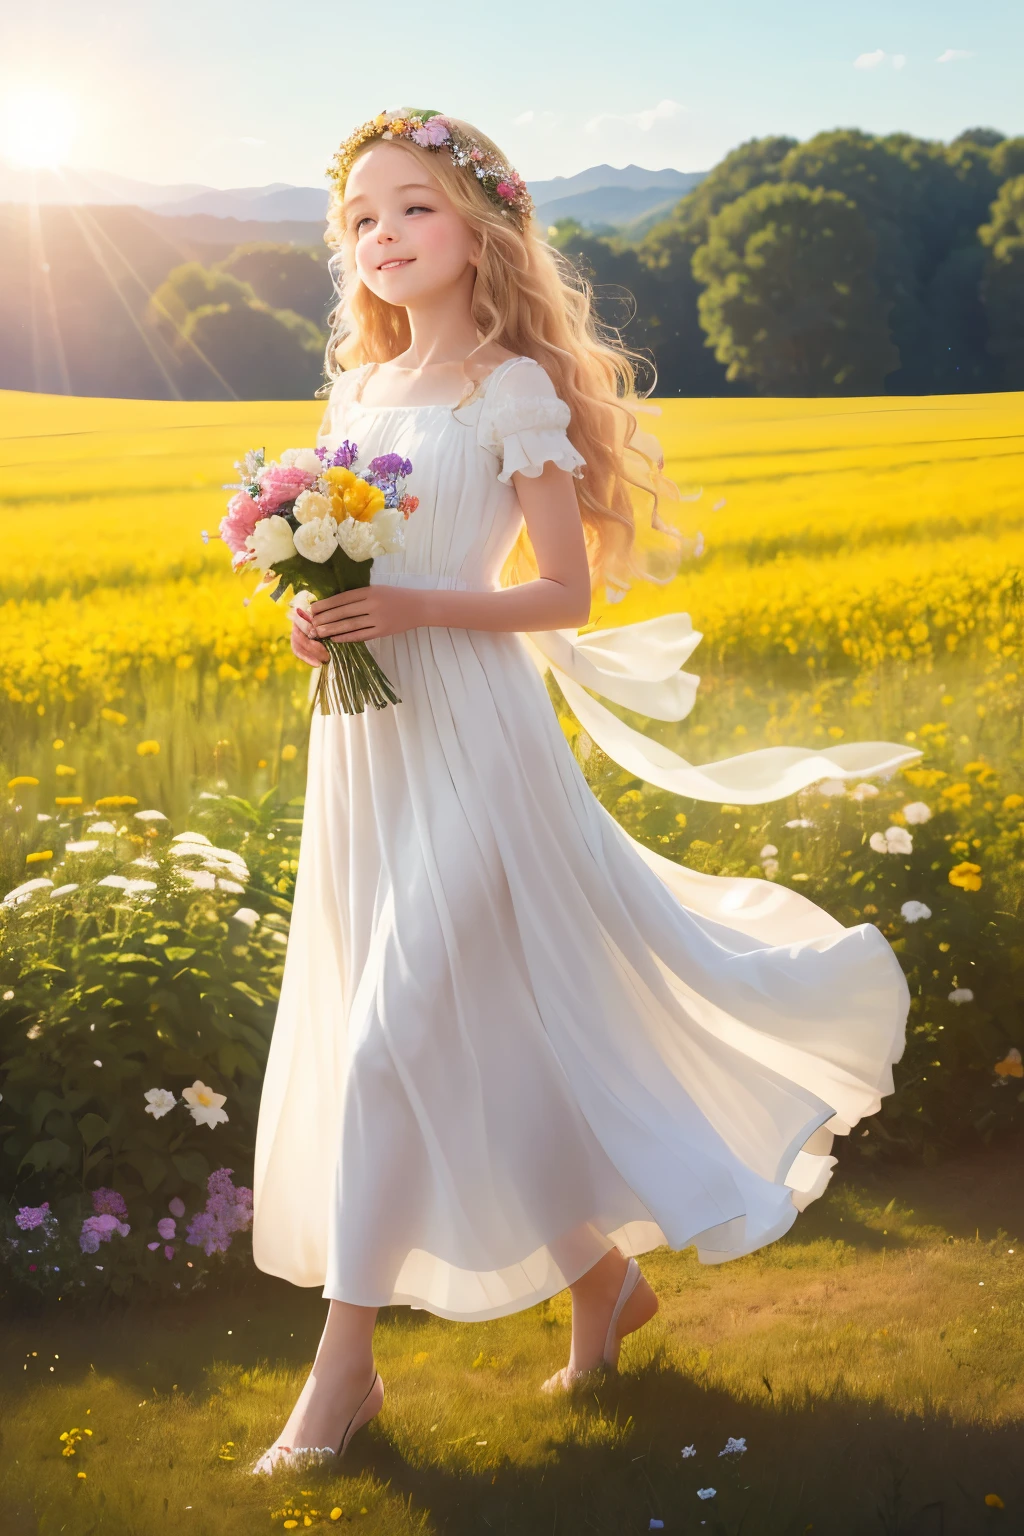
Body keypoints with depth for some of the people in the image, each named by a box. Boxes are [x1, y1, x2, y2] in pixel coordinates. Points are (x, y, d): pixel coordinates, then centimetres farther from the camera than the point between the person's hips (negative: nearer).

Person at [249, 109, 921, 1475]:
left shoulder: (515, 390, -7)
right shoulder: (357, 392, 13)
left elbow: (565, 594, -9)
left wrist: (411, 609, -21)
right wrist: (310, 616, -4)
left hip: (469, 725, -7)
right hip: (366, 736, 7)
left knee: (395, 1032, -7)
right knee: (483, 1025, 11)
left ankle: (348, 1360, 4)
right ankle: (601, 1267, 29)